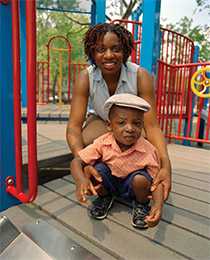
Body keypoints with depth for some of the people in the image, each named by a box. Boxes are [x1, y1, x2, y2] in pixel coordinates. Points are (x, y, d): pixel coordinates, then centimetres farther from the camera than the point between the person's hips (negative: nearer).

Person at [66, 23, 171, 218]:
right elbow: (74, 125, -33)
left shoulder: (140, 76, -28)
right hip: (101, 120, 1)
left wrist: (166, 165, -47)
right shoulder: (85, 78, -25)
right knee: (87, 140, -31)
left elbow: (151, 126, -31)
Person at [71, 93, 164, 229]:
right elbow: (76, 162, -24)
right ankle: (105, 197, 8)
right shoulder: (103, 143, -26)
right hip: (109, 182, 2)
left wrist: (158, 205, -42)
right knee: (96, 168, -26)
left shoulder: (148, 151, -28)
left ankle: (142, 204, 5)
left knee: (141, 179, -32)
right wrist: (81, 180, -45)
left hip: (132, 187, -1)